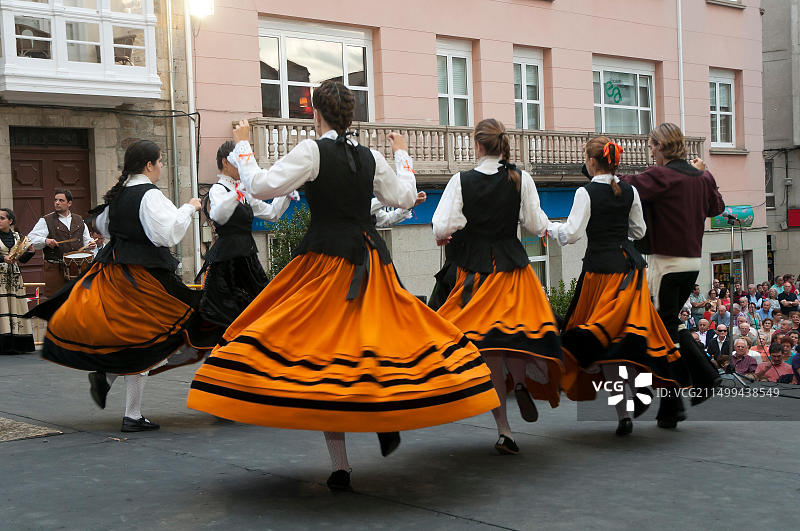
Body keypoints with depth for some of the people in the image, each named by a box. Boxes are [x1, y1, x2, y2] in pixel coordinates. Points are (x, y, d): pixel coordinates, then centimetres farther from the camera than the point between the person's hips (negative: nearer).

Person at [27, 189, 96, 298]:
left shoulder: (79, 220, 16)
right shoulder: (46, 221, 3)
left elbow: (86, 239, 23)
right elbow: (31, 239, -4)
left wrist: (90, 244, 0)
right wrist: (45, 241, -22)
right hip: (55, 268, -3)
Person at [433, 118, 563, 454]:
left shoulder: (461, 181, -7)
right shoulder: (521, 178, -4)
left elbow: (442, 228, -12)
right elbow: (537, 225, -2)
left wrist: (445, 237, 10)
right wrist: (543, 227, 21)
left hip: (474, 270, 0)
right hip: (513, 266, 1)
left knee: (488, 350, 4)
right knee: (514, 328, 21)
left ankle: (503, 430, 6)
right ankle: (520, 381, -9)